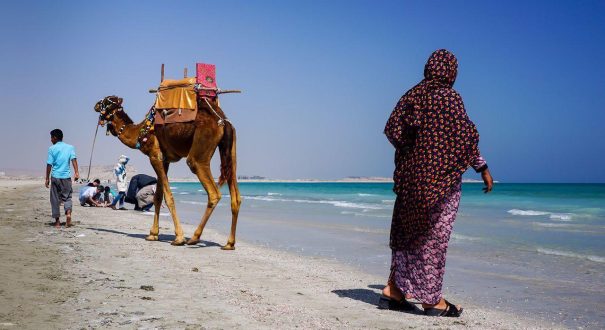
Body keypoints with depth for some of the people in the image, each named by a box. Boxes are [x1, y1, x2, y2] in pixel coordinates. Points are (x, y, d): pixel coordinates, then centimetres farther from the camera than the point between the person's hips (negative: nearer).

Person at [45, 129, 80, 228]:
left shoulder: (52, 149, 1)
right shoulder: (70, 147, 7)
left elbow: (49, 164, -1)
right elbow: (74, 159, -6)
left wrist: (47, 179, 4)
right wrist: (76, 173, -12)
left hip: (55, 176, -1)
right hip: (66, 176, 2)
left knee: (55, 199, 7)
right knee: (67, 197, 10)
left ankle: (57, 221, 7)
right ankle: (68, 213, -17)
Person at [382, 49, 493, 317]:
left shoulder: (412, 95, 7)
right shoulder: (449, 97, -10)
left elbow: (391, 129, 6)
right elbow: (464, 136, -13)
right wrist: (482, 168, -5)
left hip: (411, 174, 6)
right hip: (441, 174, -6)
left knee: (409, 229, 15)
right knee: (435, 234, 1)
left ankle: (394, 289, 16)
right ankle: (431, 299, 8)